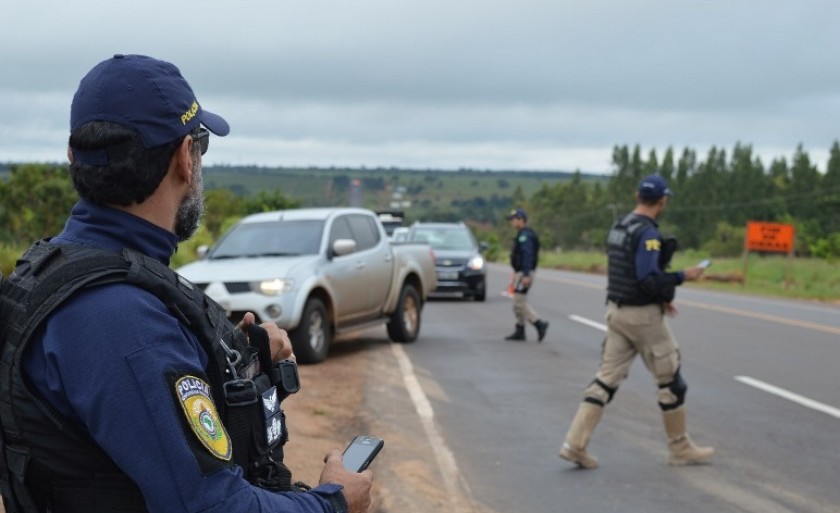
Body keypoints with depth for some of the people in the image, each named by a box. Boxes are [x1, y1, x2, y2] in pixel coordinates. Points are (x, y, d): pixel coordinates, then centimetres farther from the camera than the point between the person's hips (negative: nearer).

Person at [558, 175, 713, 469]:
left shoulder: (618, 228, 10)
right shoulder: (647, 233, -18)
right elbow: (649, 279, -26)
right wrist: (683, 276, -13)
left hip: (617, 310, 8)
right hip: (643, 316, -8)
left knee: (607, 378, 7)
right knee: (669, 380, 7)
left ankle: (575, 444, 0)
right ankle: (680, 449, 18)